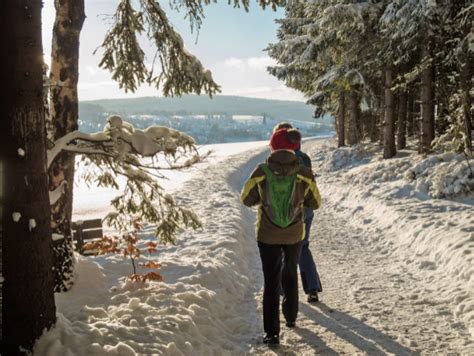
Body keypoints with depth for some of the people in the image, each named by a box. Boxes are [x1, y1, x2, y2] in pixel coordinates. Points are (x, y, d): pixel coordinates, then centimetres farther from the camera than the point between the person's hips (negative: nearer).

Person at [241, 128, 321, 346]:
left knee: (271, 281, 6)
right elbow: (315, 203, -1)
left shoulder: (261, 172, -15)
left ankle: (272, 332, 4)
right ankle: (291, 317, 39)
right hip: (295, 234, 1)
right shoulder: (303, 174, -13)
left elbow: (246, 199, -2)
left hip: (267, 235, -1)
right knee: (290, 274, 25)